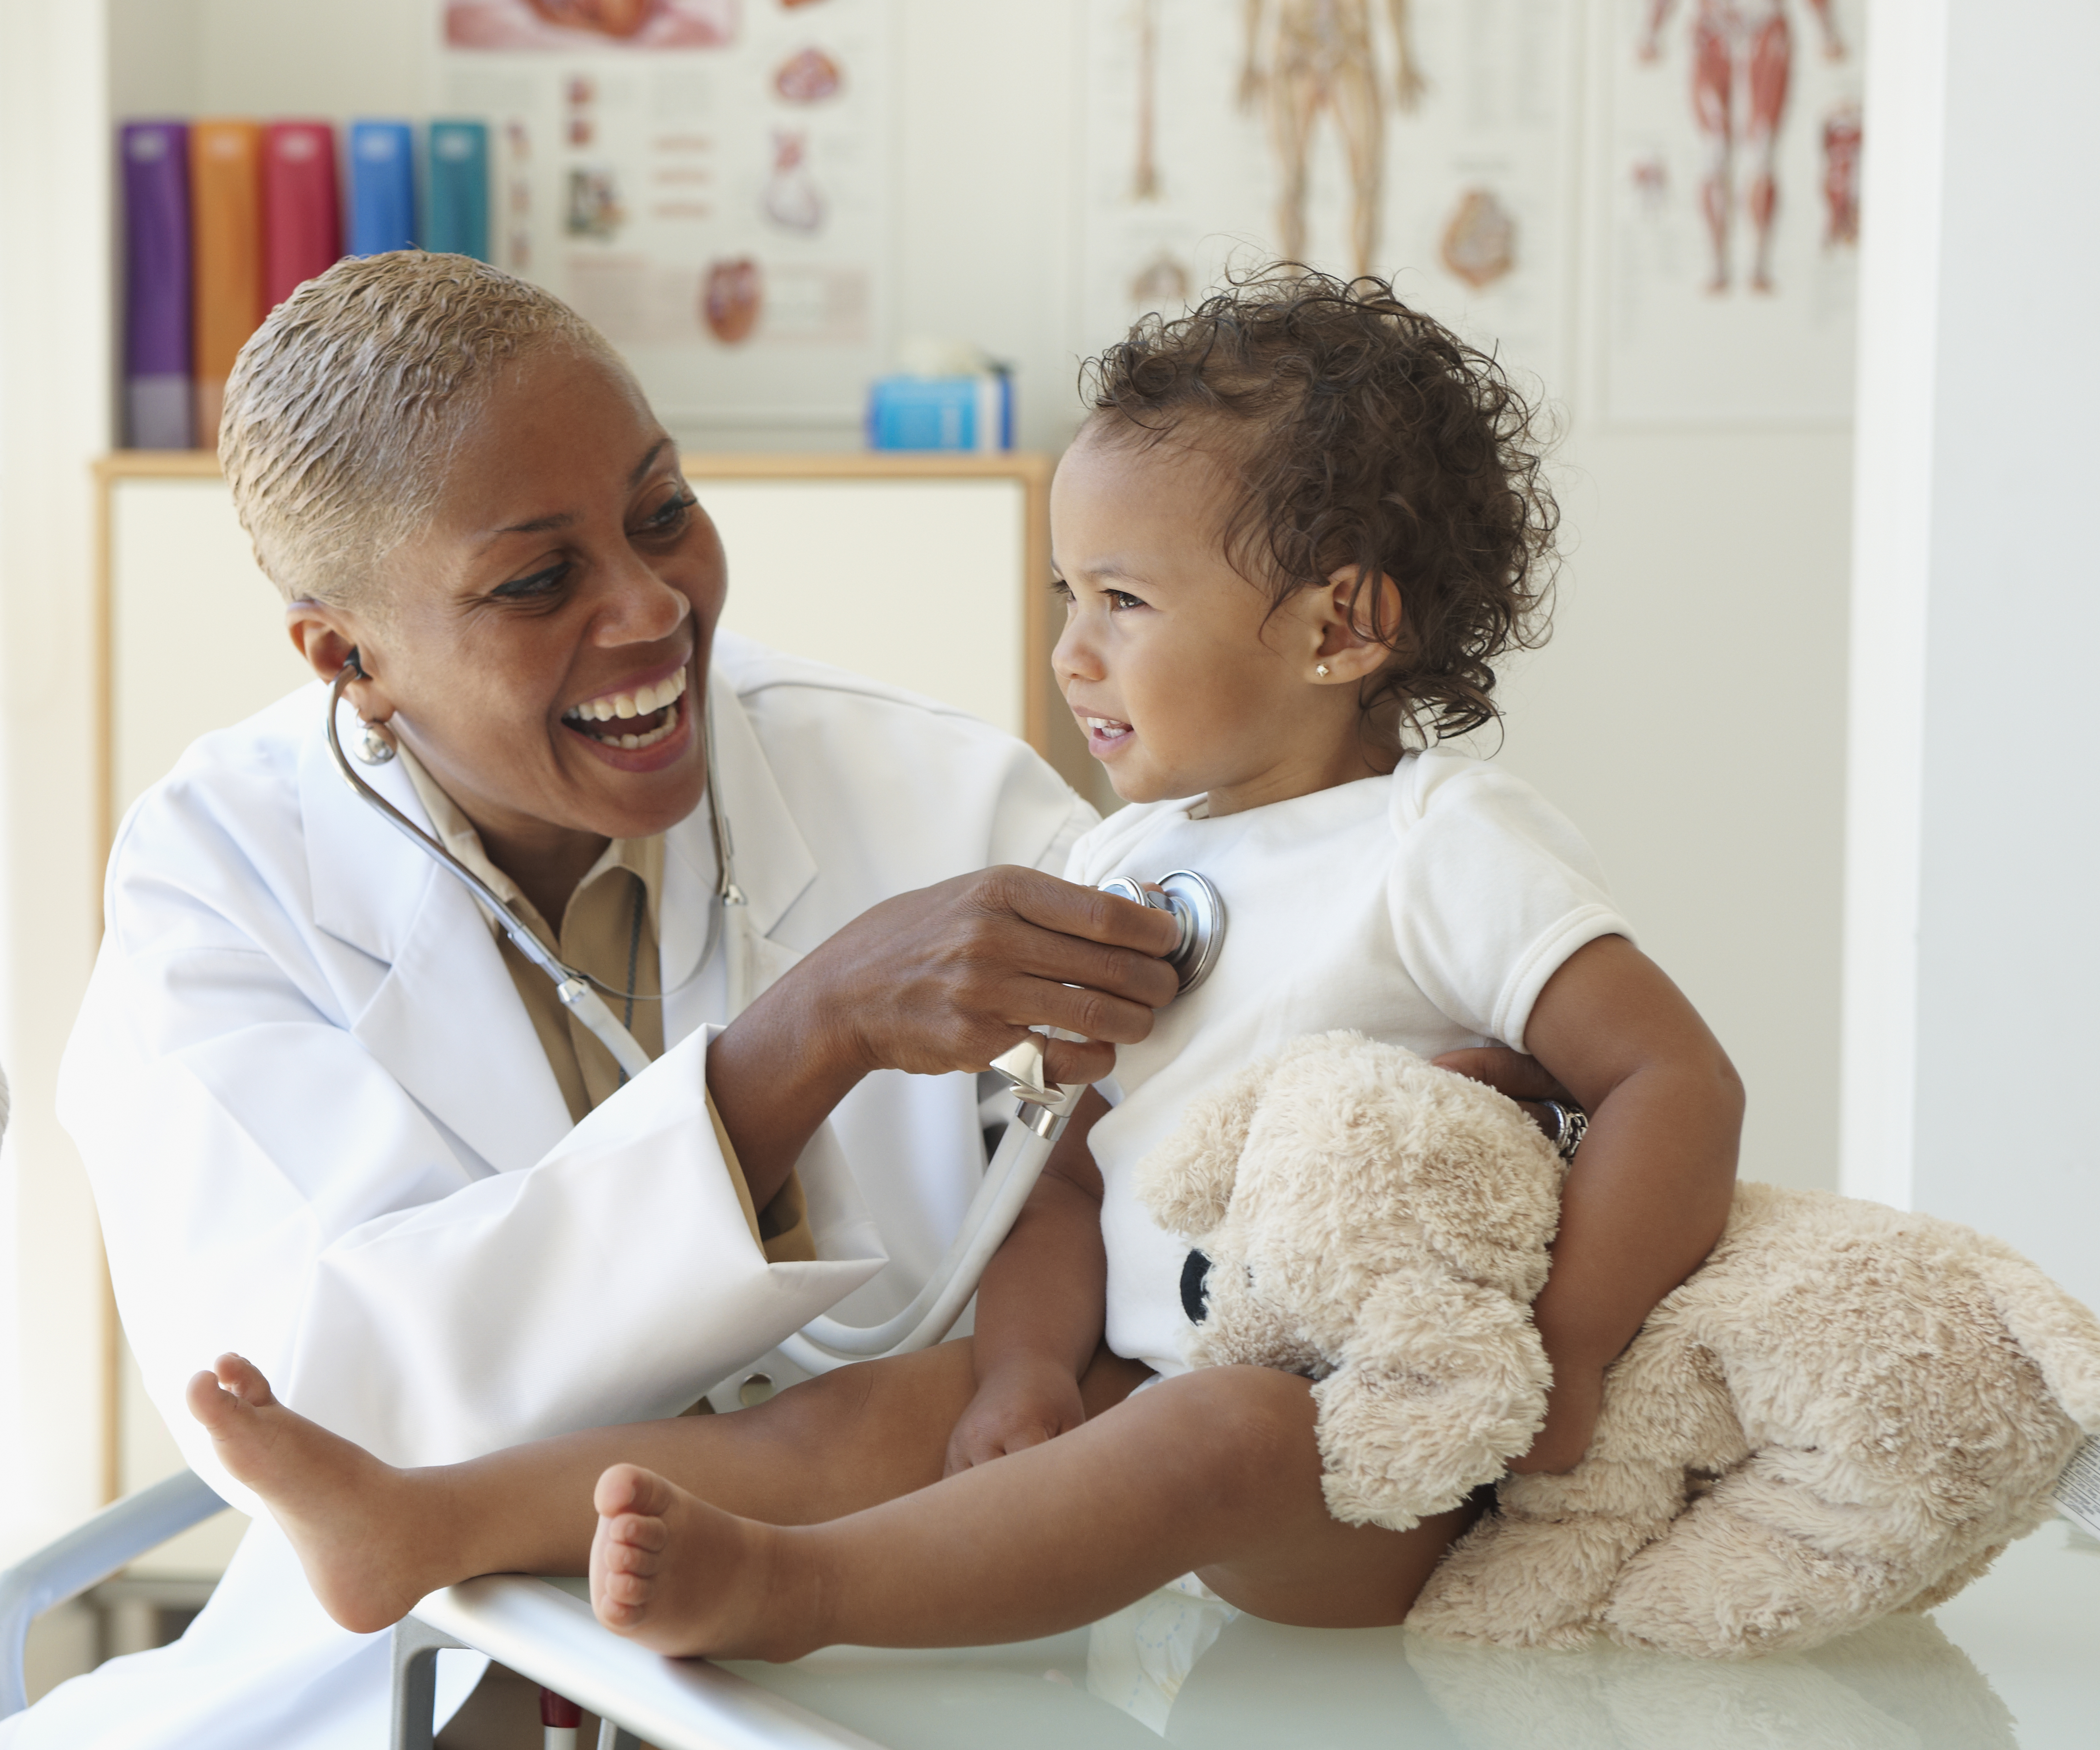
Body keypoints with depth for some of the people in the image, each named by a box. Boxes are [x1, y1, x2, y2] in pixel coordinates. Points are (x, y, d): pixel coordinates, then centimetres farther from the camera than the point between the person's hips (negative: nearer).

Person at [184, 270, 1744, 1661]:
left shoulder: (1443, 847, -7)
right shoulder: (1119, 872, 13)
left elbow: (1680, 1080, -12)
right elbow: (1071, 1168, 10)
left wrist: (1556, 1365, -18)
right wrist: (1029, 1365, -9)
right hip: (1145, 1389, 6)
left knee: (1230, 1431, -36)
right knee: (882, 1413, -11)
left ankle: (779, 1590, -48)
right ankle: (431, 1530, -18)